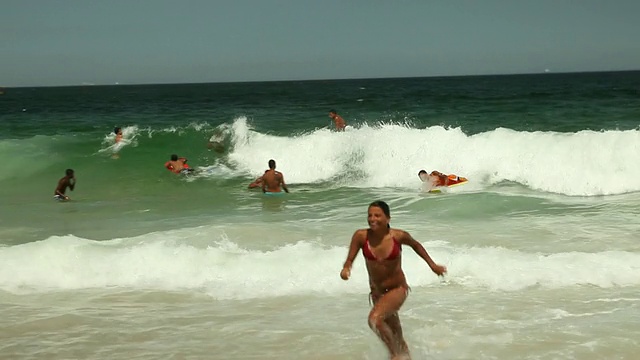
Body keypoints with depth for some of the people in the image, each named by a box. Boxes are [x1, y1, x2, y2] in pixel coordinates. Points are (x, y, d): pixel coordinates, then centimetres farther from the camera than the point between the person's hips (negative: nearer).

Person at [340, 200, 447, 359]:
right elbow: (350, 259, -11)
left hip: (398, 289, -4)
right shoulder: (361, 236, -16)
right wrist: (346, 269, -34)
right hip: (377, 292, 4)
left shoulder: (399, 236, -18)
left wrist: (432, 265, 6)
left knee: (375, 319, -28)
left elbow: (415, 245, 4)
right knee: (394, 334, 21)